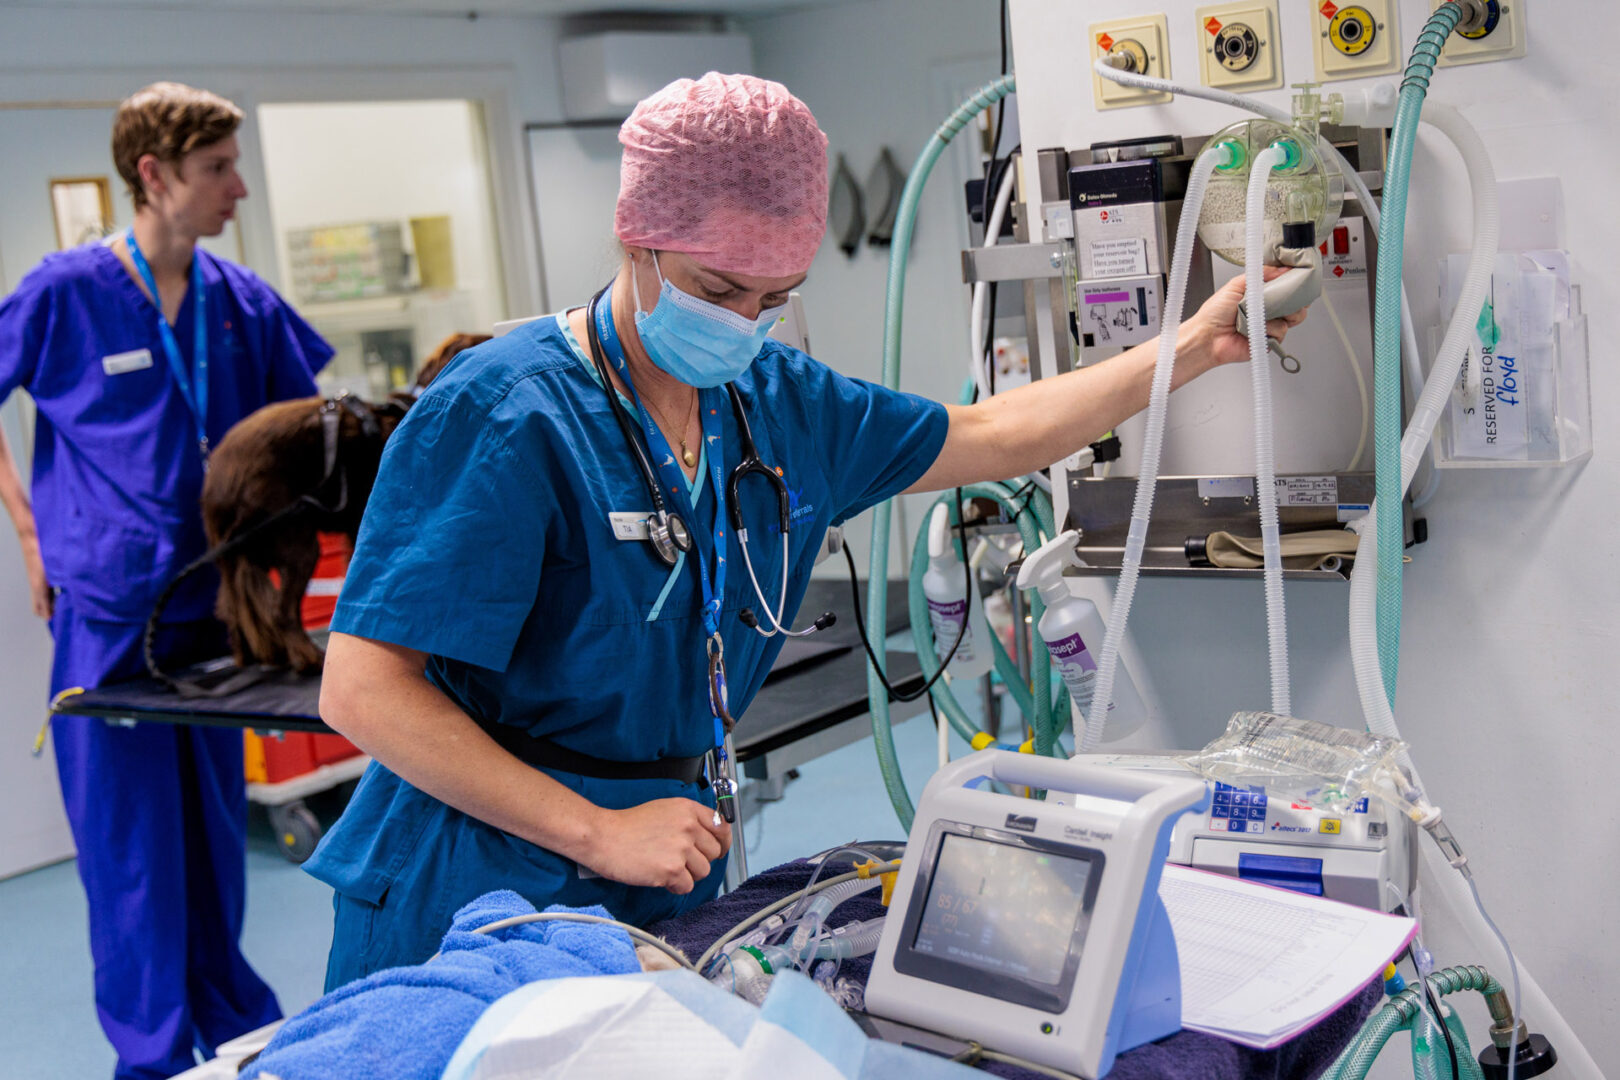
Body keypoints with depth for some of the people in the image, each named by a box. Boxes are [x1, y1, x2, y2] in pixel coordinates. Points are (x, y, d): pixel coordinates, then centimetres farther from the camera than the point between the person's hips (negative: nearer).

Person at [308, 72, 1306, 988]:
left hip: (668, 871, 6)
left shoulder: (782, 404, 4)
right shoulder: (504, 416, -18)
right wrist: (598, 833, -24)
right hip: (477, 897, -6)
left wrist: (1197, 347, 16)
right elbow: (361, 691, -21)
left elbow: (988, 439, 16)